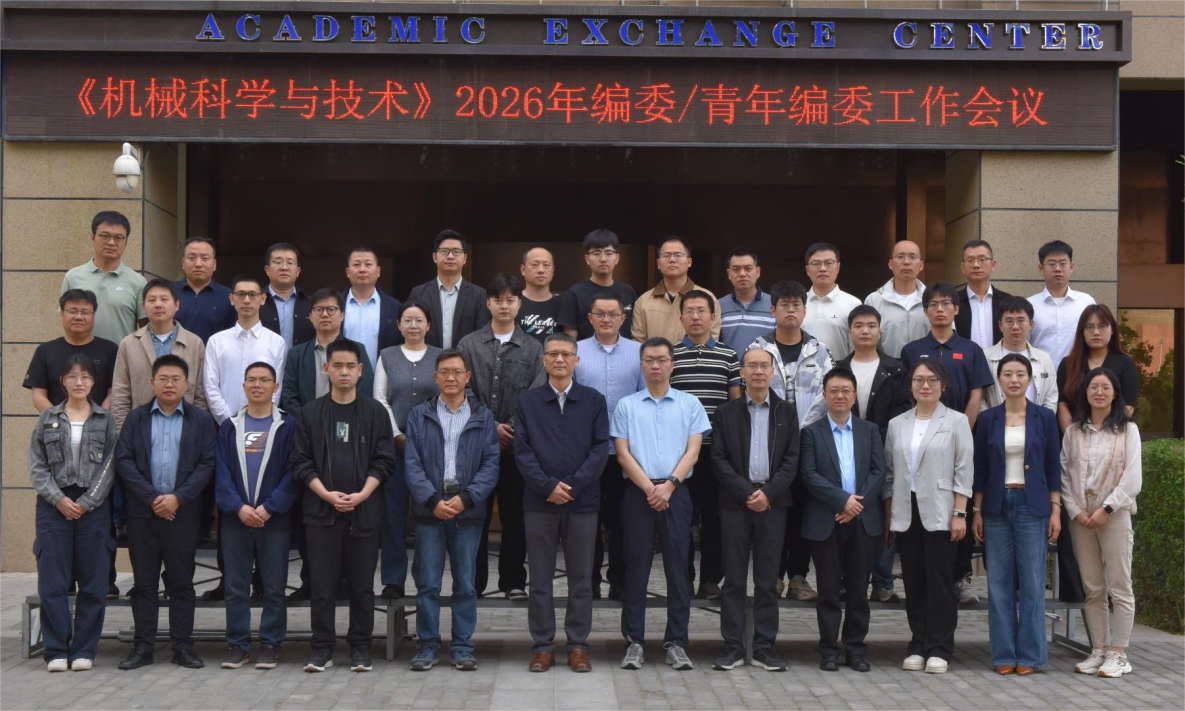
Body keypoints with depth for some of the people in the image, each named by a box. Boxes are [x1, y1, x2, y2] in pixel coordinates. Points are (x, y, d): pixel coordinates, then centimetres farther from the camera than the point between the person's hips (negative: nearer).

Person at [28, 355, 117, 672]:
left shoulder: (106, 420, 5)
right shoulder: (47, 419, 8)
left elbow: (110, 466, -1)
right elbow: (37, 467, 4)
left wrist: (86, 502, -9)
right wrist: (59, 499, -8)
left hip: (93, 507, 0)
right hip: (54, 506, 1)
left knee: (93, 583, 1)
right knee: (53, 583, -1)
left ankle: (84, 650, 9)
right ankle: (56, 650, 6)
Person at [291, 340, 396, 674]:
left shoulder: (375, 412, 5)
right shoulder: (310, 413, 6)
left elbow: (383, 461, 2)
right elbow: (301, 462, 3)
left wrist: (360, 495, -11)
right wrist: (327, 494, -10)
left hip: (364, 510, 0)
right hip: (321, 510, 0)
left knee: (362, 584, 4)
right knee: (321, 584, 2)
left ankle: (360, 647, 13)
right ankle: (322, 648, 10)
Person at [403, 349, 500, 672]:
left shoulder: (483, 417, 8)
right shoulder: (419, 415, 8)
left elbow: (491, 464, 1)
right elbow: (412, 463, 1)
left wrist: (466, 498, -11)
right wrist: (432, 500, -11)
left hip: (468, 511, 0)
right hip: (429, 510, 0)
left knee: (466, 583, 4)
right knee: (427, 583, 1)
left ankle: (462, 646, 12)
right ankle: (427, 645, 10)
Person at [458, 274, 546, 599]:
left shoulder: (533, 348, 6)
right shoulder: (469, 345, 6)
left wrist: (512, 428, -12)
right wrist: (490, 427, -8)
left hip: (518, 443, 0)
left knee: (515, 513, 5)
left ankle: (514, 581, 14)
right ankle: (473, 581, 11)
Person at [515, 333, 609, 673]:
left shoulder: (594, 401, 6)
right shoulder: (527, 402, 7)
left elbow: (601, 449, -1)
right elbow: (522, 451, 0)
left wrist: (572, 486, -11)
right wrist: (548, 486, -12)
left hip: (582, 501, 0)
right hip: (539, 502, 0)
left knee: (581, 577, 5)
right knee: (540, 578, 4)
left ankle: (578, 645, 12)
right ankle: (542, 645, 11)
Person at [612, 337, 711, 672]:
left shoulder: (689, 404, 8)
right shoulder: (627, 406, 7)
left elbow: (692, 452, 1)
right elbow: (623, 454, 1)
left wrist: (669, 485, -12)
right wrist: (649, 488, -10)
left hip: (675, 492, 0)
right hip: (638, 492, 0)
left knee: (678, 566, 1)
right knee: (636, 566, 1)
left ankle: (676, 642, 6)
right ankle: (634, 641, 7)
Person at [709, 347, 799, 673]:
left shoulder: (786, 412, 9)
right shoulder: (726, 413, 6)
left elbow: (792, 460, 3)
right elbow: (719, 459, 0)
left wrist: (768, 493, -10)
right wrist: (746, 493, -11)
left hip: (772, 502, 1)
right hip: (734, 502, -1)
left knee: (768, 580, 4)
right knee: (734, 579, 1)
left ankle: (765, 647, 9)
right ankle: (732, 647, 6)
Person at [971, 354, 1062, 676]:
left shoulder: (1045, 417, 2)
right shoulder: (988, 419, 4)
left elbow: (1053, 467, 3)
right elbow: (980, 469, 7)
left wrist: (1056, 510, -3)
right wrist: (977, 511, 3)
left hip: (1033, 505, -1)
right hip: (997, 504, 1)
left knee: (1032, 581, -1)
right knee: (999, 582, 3)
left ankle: (1030, 654, 8)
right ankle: (1004, 654, 11)